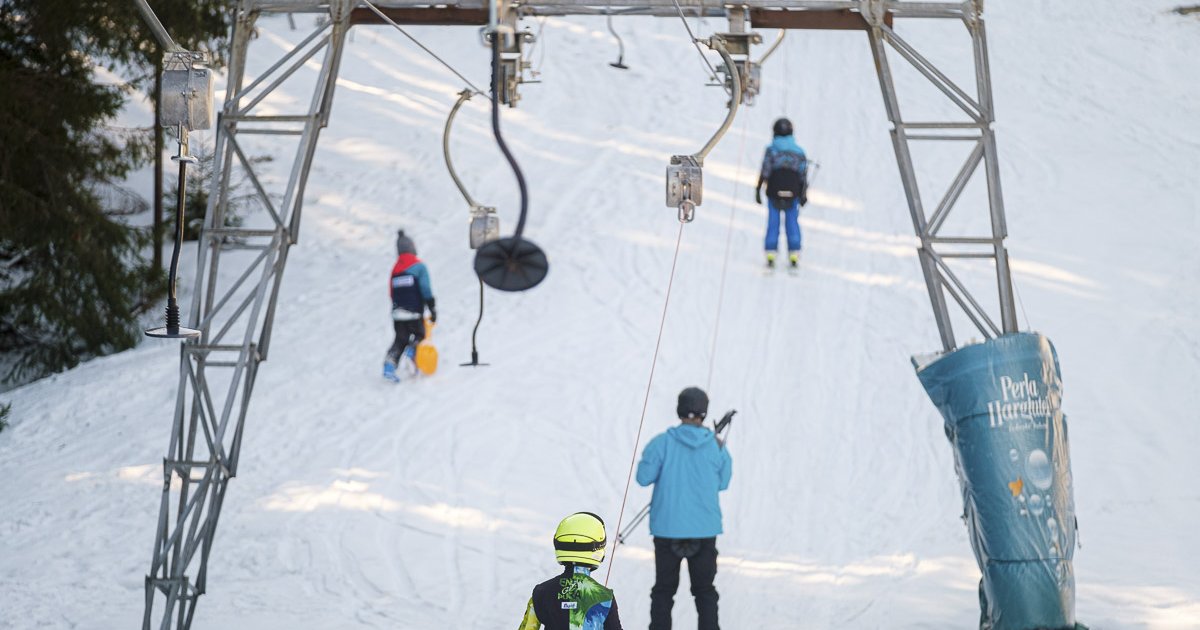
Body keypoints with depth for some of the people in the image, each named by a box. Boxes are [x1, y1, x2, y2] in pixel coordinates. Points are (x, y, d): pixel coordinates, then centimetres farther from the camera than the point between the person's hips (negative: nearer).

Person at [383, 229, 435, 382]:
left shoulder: (395, 269, 12)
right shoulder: (419, 266, -4)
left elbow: (392, 292, 14)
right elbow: (426, 290, -9)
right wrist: (433, 309, -5)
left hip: (397, 313, 4)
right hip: (414, 312, -4)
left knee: (400, 339, 10)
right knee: (419, 335, 13)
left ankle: (389, 364, -8)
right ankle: (411, 353, -14)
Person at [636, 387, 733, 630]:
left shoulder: (662, 443, -10)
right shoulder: (717, 446, -5)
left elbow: (644, 477, -7)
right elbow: (722, 483, 5)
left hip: (667, 528, -1)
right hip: (705, 528, 1)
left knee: (664, 589, 10)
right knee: (704, 590, 13)